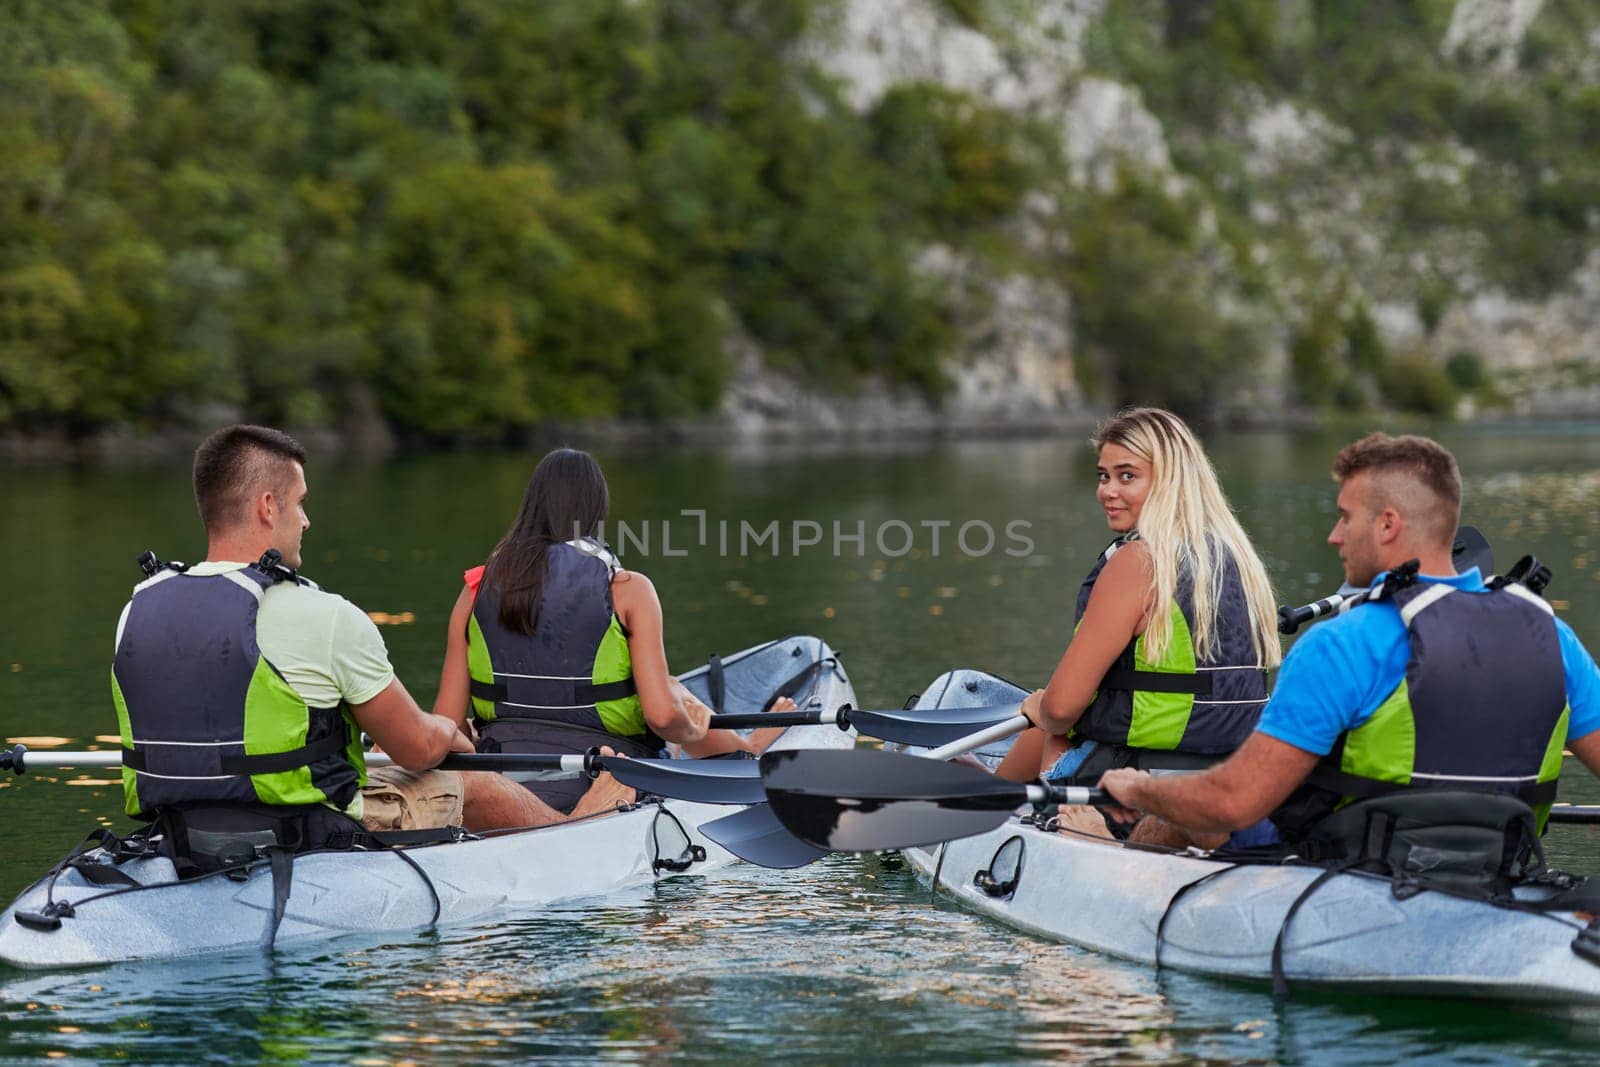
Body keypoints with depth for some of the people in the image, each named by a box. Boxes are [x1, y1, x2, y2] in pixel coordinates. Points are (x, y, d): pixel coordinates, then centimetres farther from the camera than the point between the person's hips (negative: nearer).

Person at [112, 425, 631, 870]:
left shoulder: (137, 611, -1)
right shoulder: (324, 619, -20)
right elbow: (417, 747, -9)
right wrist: (450, 732, 17)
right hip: (313, 850, -7)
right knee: (472, 787, 19)